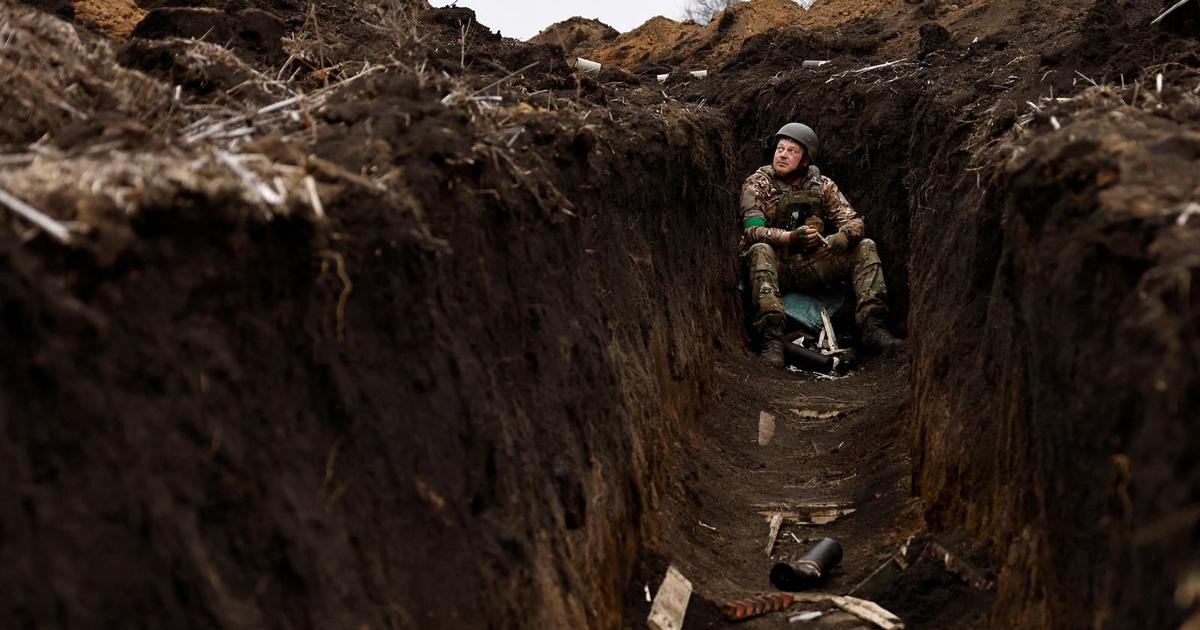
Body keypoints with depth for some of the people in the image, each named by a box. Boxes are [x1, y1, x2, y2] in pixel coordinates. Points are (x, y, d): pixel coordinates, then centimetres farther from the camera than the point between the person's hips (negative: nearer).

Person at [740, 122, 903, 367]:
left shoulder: (822, 185, 6)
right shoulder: (757, 184, -3)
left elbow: (854, 222, -2)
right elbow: (752, 230, -17)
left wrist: (827, 244, -24)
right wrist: (790, 237, -33)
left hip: (811, 266, 4)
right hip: (776, 266, -4)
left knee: (866, 248, -9)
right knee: (760, 251, -36)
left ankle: (872, 327, -22)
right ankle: (771, 338, -47)